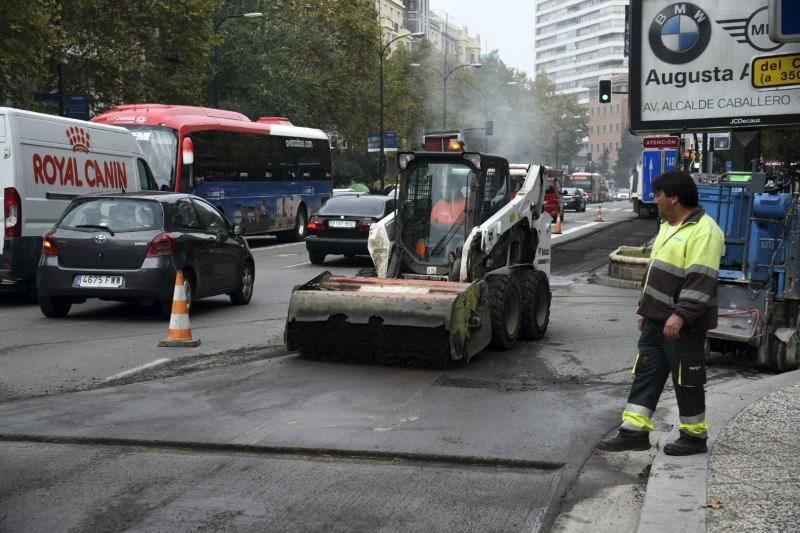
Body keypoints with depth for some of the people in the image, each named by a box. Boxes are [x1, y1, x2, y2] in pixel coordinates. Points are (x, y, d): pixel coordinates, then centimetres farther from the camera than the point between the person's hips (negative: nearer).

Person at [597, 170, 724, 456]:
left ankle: (694, 436, 16)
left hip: (684, 325, -9)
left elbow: (701, 281, -23)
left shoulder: (703, 231, -16)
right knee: (645, 374, 9)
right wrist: (645, 308, 23)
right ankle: (634, 432, 14)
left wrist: (681, 315, -29)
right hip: (657, 320, 9)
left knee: (687, 380, 2)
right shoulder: (668, 226, 16)